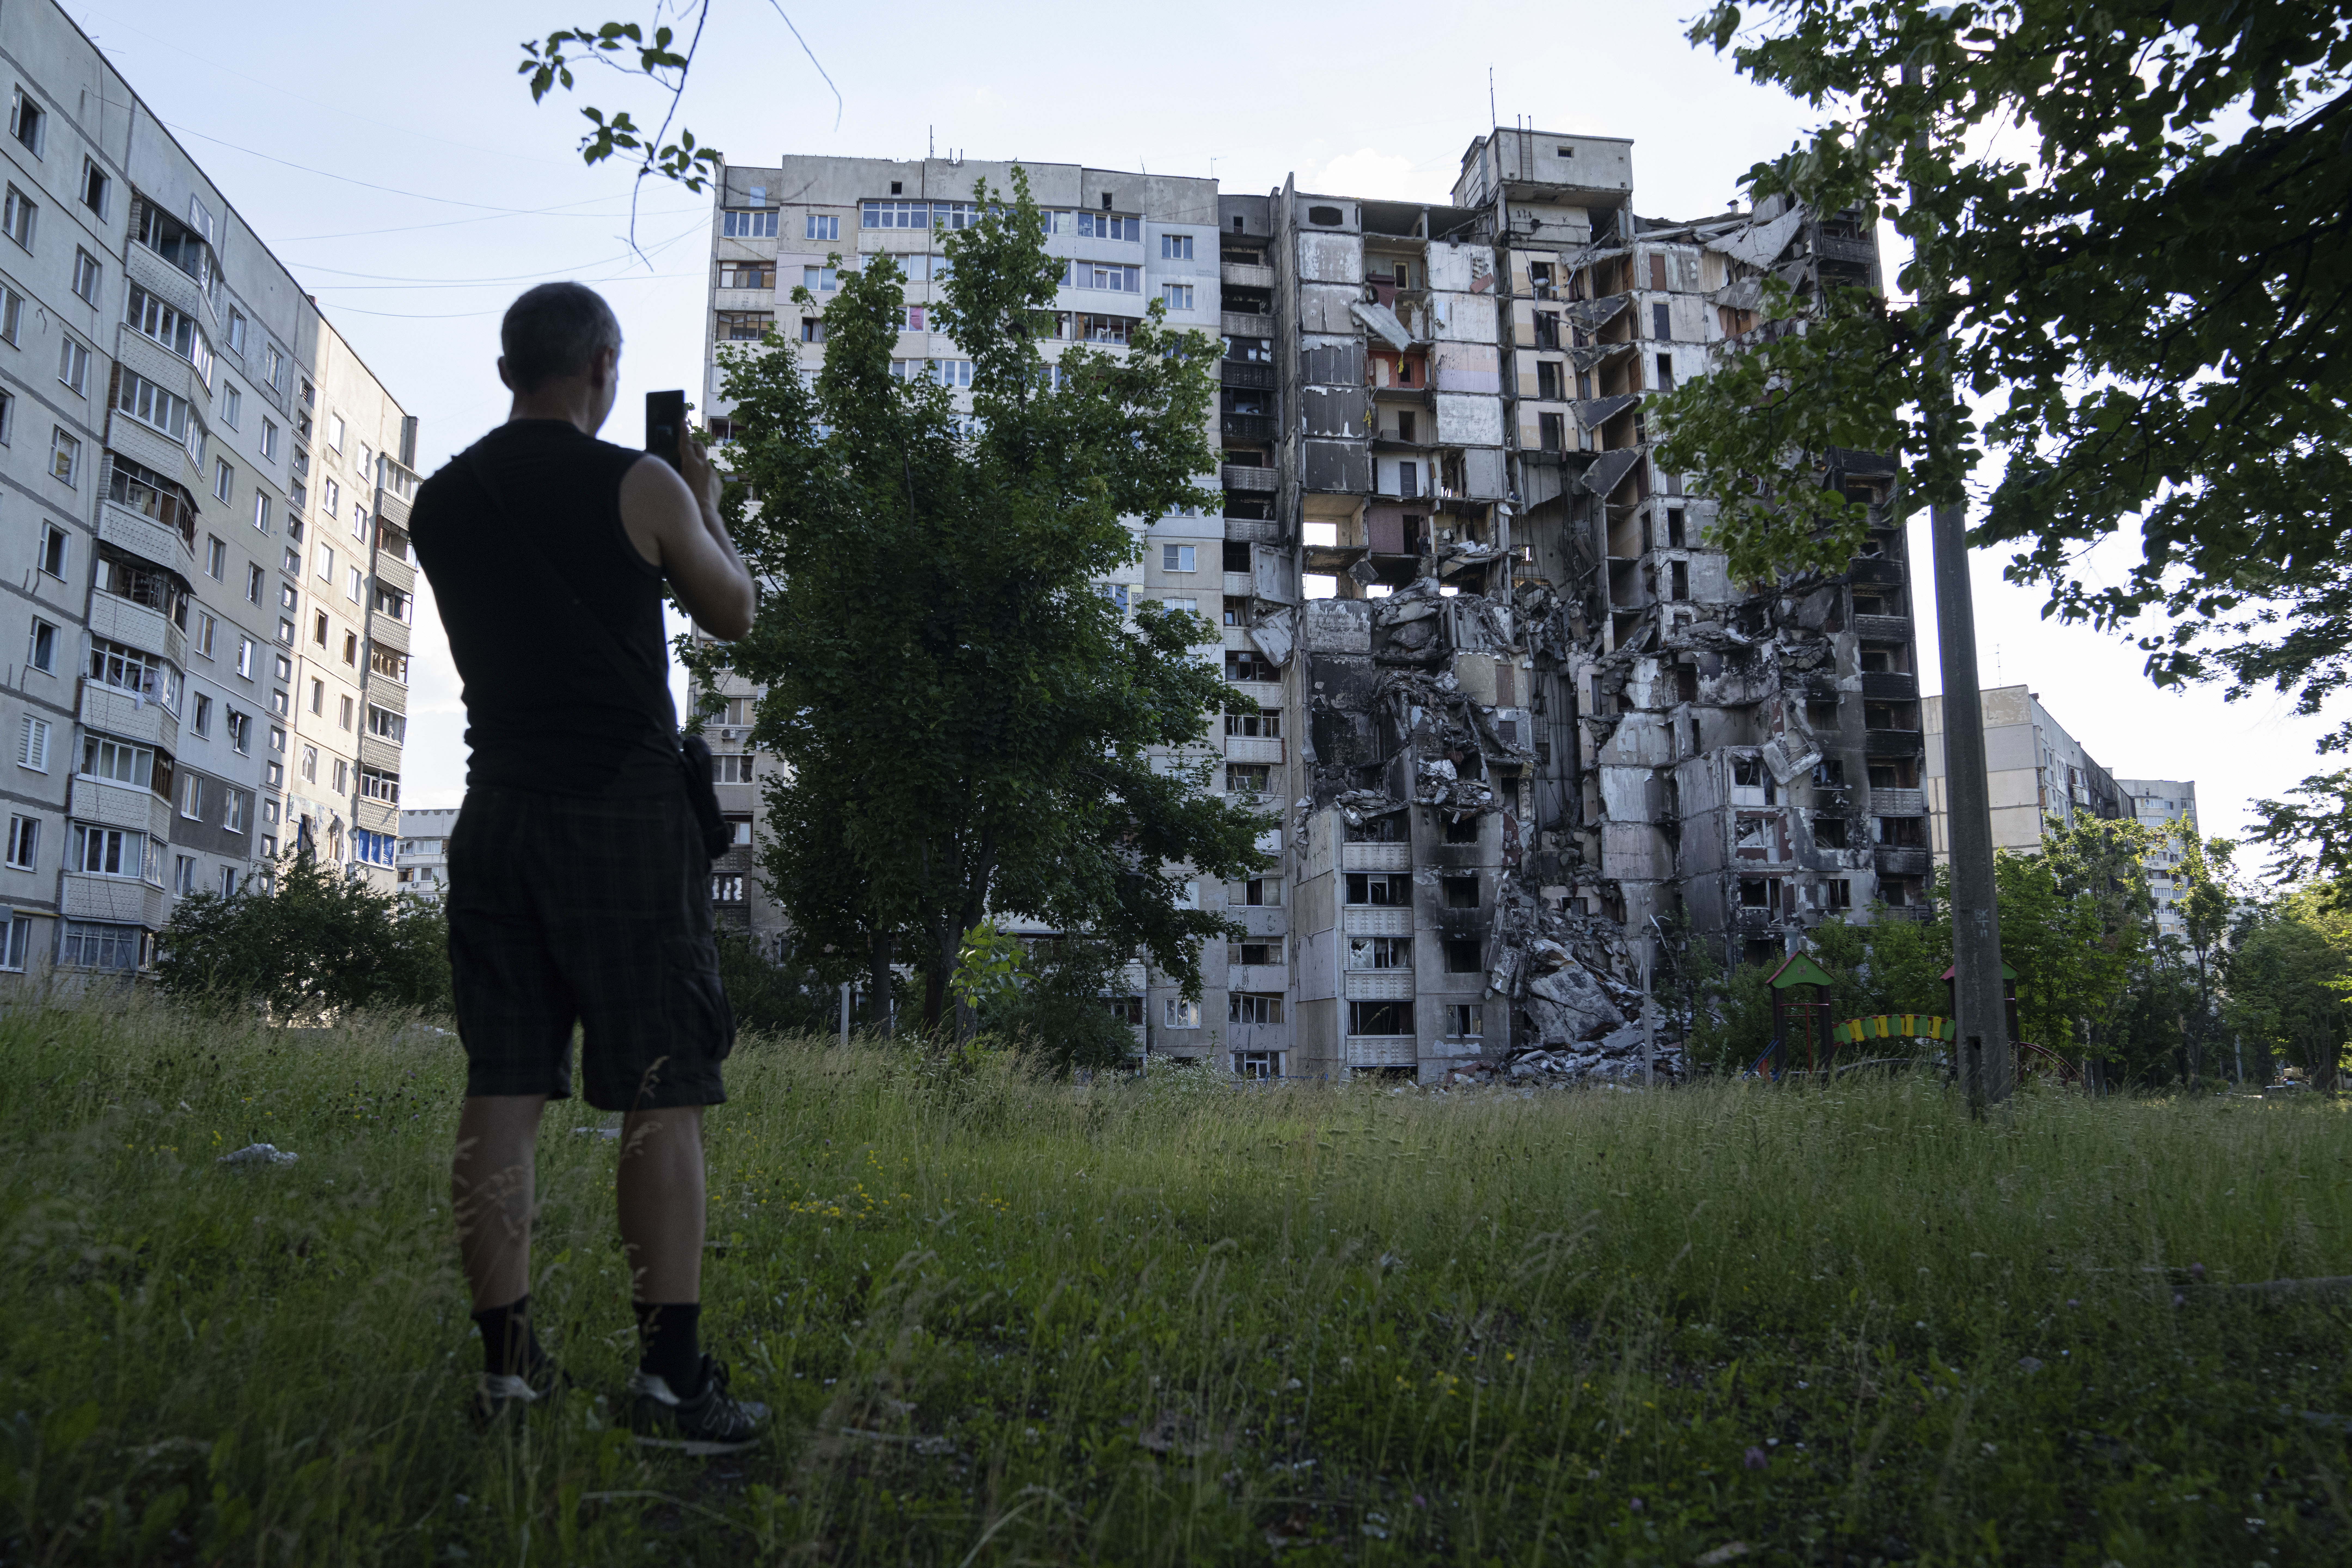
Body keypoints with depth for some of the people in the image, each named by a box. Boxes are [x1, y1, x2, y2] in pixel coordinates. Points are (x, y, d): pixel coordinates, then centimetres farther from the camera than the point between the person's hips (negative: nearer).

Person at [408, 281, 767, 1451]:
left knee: (502, 1094, 6)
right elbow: (733, 613, 8)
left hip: (501, 815, 5)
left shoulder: (442, 502, 10)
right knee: (662, 1096, -3)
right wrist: (704, 506, 23)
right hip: (628, 816, -5)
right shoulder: (640, 487, -5)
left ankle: (507, 1364, 10)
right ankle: (670, 1374, -3)